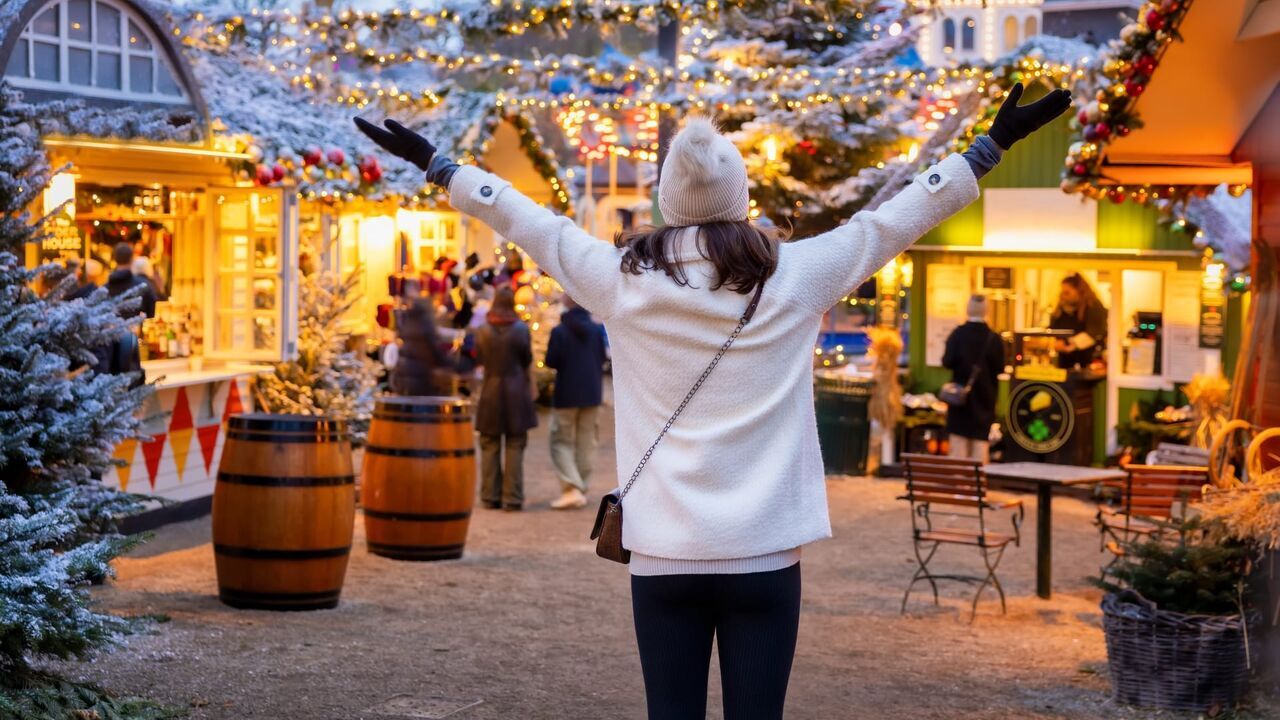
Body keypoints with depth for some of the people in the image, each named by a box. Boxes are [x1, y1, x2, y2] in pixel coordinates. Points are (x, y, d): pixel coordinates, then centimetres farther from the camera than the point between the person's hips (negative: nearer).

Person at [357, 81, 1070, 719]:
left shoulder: (623, 281, -1)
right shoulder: (795, 276, -3)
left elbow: (525, 218, 10)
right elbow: (896, 217, 5)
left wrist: (433, 161, 23)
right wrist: (994, 144, 14)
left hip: (663, 554, 1)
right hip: (764, 551, -1)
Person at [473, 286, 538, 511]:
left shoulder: (483, 331, -4)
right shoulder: (521, 329, -9)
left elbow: (479, 359, 6)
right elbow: (528, 359, -1)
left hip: (490, 393, 2)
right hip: (516, 393, -2)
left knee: (490, 447, 10)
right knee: (515, 447, 2)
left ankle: (490, 496, 11)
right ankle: (513, 498, 1)